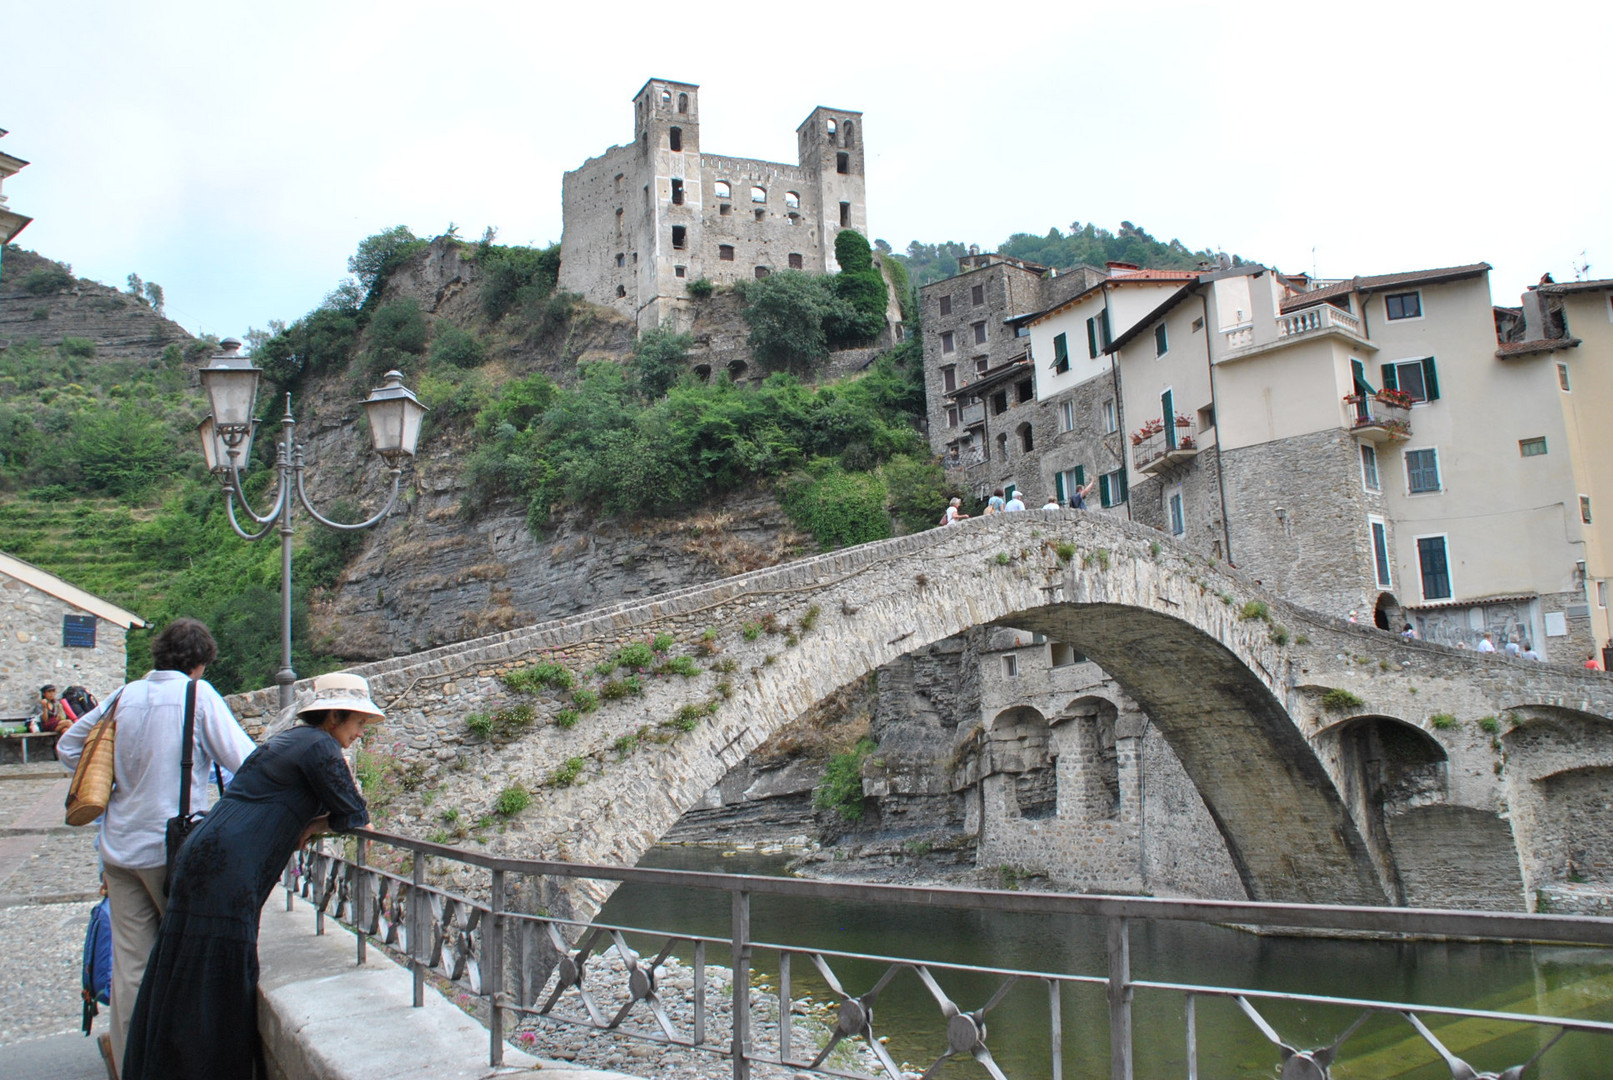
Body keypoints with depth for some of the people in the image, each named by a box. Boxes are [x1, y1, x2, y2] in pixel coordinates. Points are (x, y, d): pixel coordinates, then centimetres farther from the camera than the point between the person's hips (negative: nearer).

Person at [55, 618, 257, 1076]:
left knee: (130, 964, 10)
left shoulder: (125, 695, 7)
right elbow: (245, 761, -13)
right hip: (172, 846, -5)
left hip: (120, 846, 5)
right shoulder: (198, 695, -8)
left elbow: (67, 747, 18)